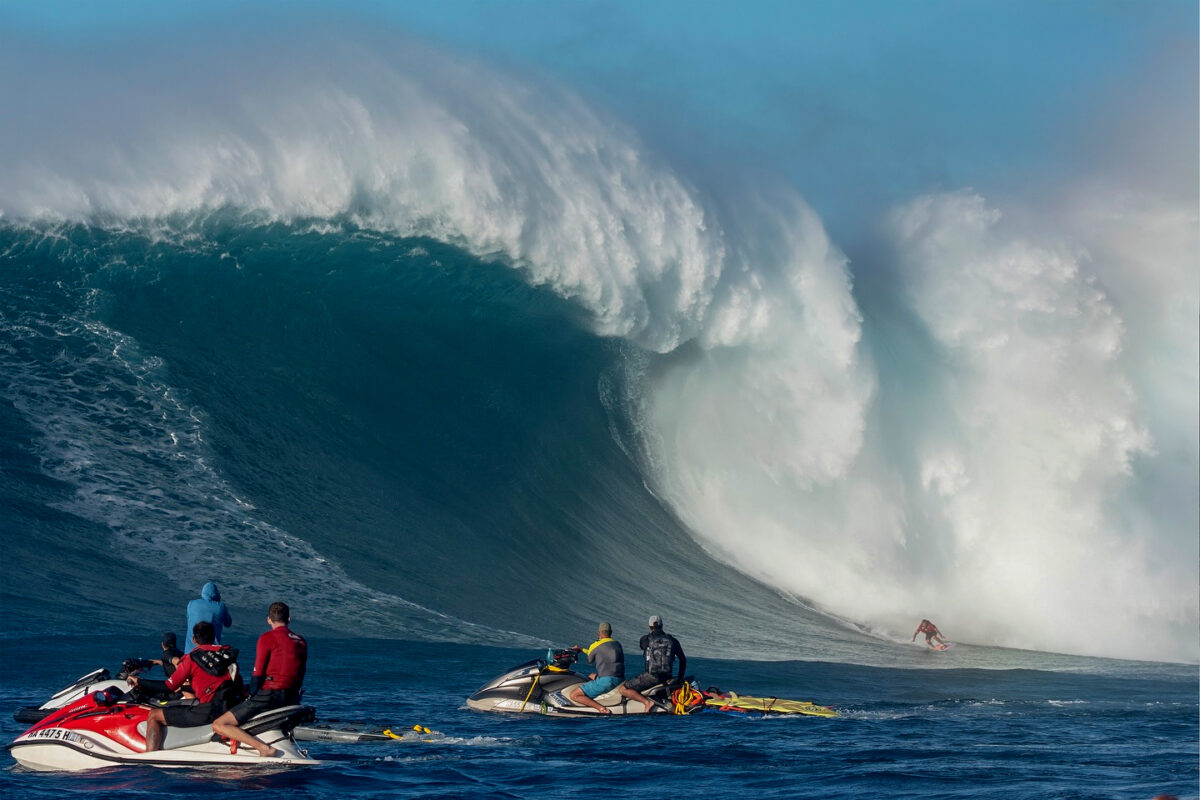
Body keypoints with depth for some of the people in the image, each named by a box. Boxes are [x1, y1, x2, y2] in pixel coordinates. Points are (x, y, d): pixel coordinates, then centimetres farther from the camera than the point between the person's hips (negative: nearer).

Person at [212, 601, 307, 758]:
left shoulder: (267, 638, -5)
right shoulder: (302, 642, 14)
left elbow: (258, 674, -7)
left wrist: (251, 697, 4)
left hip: (269, 696, -7)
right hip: (292, 701, 7)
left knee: (219, 725, -9)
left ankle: (264, 748, -25)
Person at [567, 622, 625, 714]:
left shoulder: (595, 646, -4)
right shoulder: (617, 644, 15)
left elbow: (589, 661, 12)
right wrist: (581, 649, 36)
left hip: (606, 681, -8)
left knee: (573, 695, -7)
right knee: (591, 676, 36)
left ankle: (602, 709, -24)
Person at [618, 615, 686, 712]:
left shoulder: (645, 640, 0)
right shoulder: (672, 640, 9)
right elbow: (683, 660, 16)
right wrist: (680, 678, 26)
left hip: (651, 677, -5)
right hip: (667, 678, 5)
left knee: (623, 690, -2)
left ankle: (647, 702, -21)